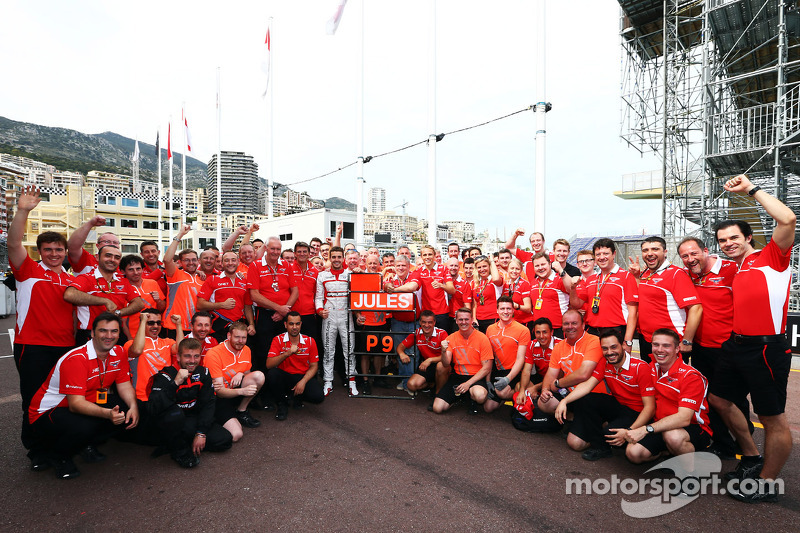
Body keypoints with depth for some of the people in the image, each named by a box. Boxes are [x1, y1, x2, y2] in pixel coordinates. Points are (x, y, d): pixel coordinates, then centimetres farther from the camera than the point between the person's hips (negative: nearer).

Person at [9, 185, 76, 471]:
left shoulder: (71, 281, 13)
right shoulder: (29, 270, 2)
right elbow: (14, 243, -15)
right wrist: (23, 211, -26)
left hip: (65, 347, 4)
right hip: (33, 347, -3)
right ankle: (36, 452, 20)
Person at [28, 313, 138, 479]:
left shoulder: (118, 353, -6)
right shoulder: (76, 359, -27)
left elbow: (124, 385, -2)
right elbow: (76, 403, -32)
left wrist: (133, 406, -22)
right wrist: (107, 413, -48)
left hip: (89, 404, 6)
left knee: (128, 413, -17)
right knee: (82, 427, -36)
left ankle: (88, 444, 8)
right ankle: (58, 456, -1)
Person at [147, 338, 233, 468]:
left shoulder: (203, 373, -6)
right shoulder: (167, 375, -20)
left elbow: (208, 404, -3)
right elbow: (152, 408, -34)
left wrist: (201, 433, -12)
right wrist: (176, 383, -43)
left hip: (193, 419, 4)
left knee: (225, 440, -12)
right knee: (174, 413, -39)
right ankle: (178, 450, -12)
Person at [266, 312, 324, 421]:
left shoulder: (310, 341, -1)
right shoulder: (278, 340, -5)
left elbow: (313, 366, 1)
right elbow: (269, 365, -15)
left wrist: (303, 382, -15)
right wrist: (287, 353, -29)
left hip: (304, 376, 1)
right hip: (284, 377, -1)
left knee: (318, 396, -25)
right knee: (272, 374, -33)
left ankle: (298, 396, 12)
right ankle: (283, 402, -4)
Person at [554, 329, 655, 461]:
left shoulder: (641, 367, -20)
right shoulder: (604, 364, -4)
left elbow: (650, 407, -21)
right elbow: (587, 385, -12)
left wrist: (629, 431, -32)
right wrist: (564, 401, -28)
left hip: (636, 413, -6)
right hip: (616, 404, 6)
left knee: (609, 434, -33)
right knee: (584, 400, -19)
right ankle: (599, 446, -1)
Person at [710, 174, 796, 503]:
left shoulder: (771, 258, -5)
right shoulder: (736, 270, 15)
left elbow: (788, 219, -21)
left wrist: (751, 189, -13)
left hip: (766, 348, -8)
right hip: (738, 346, 9)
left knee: (773, 419, 3)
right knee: (719, 399, 18)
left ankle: (766, 483, 18)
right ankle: (752, 457, 35)